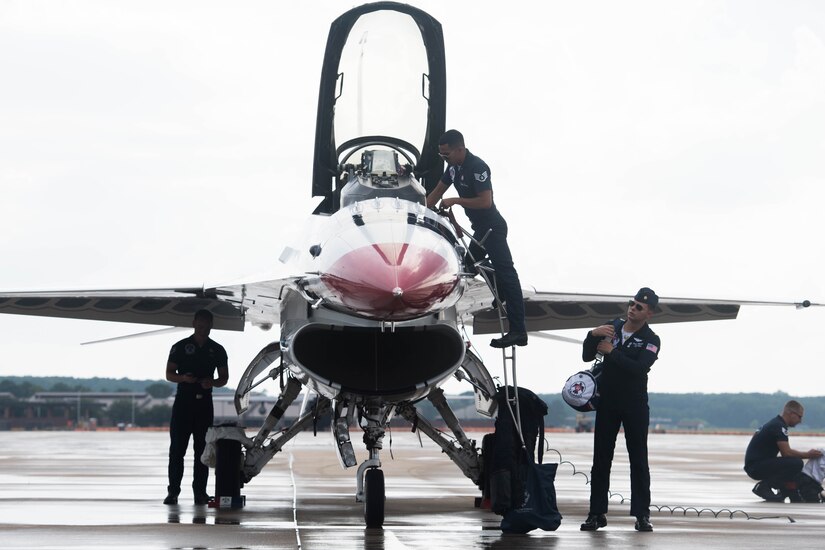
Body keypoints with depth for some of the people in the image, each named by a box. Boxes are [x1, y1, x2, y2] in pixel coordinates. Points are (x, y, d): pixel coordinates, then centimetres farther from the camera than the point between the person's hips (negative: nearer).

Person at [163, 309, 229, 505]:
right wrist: (183, 378, -16)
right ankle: (173, 491, -3)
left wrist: (212, 382, -10)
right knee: (177, 448, -5)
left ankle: (200, 492, 4)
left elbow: (224, 378, 12)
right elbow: (169, 374, 4)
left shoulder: (217, 350, 9)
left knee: (202, 448, 2)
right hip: (183, 401, -2)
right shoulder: (180, 347, 4)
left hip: (204, 403, 2)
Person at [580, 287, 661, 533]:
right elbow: (587, 356, 6)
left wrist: (611, 351, -20)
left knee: (639, 460, -2)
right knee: (601, 459, 2)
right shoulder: (612, 327, 7)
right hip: (607, 402, 3)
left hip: (635, 406, -3)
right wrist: (593, 335, -12)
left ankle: (642, 515, 0)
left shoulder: (651, 340, -5)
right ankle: (597, 513, 5)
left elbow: (639, 368, -22)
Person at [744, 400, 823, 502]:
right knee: (796, 463, -22)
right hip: (756, 466, -11)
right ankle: (763, 486, -13)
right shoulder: (778, 426, -15)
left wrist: (807, 454, 13)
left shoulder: (776, 424, 17)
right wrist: (808, 455, -8)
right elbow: (787, 453, -21)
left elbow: (786, 452, 22)